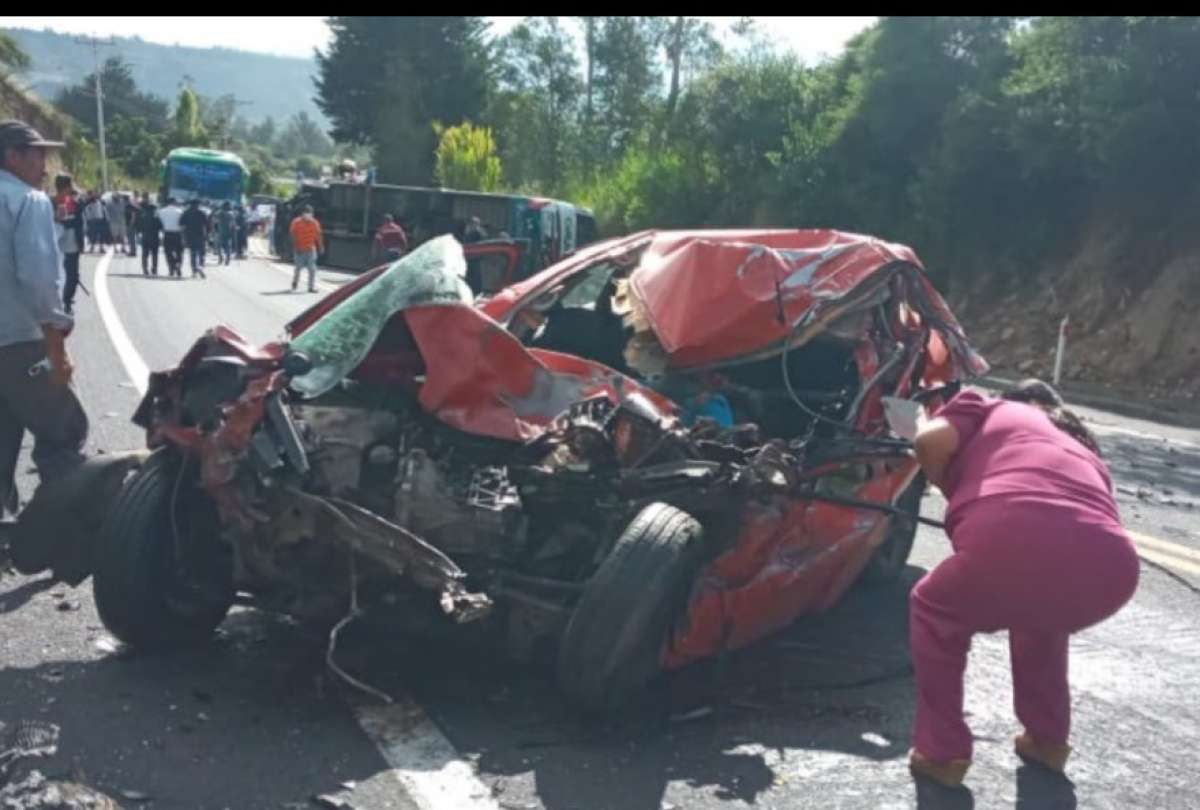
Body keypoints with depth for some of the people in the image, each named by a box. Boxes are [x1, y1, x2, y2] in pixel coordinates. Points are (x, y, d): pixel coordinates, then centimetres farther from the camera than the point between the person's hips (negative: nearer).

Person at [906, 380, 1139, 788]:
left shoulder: (987, 408, 29)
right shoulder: (1083, 450, 41)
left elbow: (933, 440, 10)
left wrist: (954, 488, 28)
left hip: (1013, 542, -5)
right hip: (1109, 569, 5)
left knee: (934, 611, 28)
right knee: (1040, 613, 41)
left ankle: (940, 751, 25)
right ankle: (1047, 739, 44)